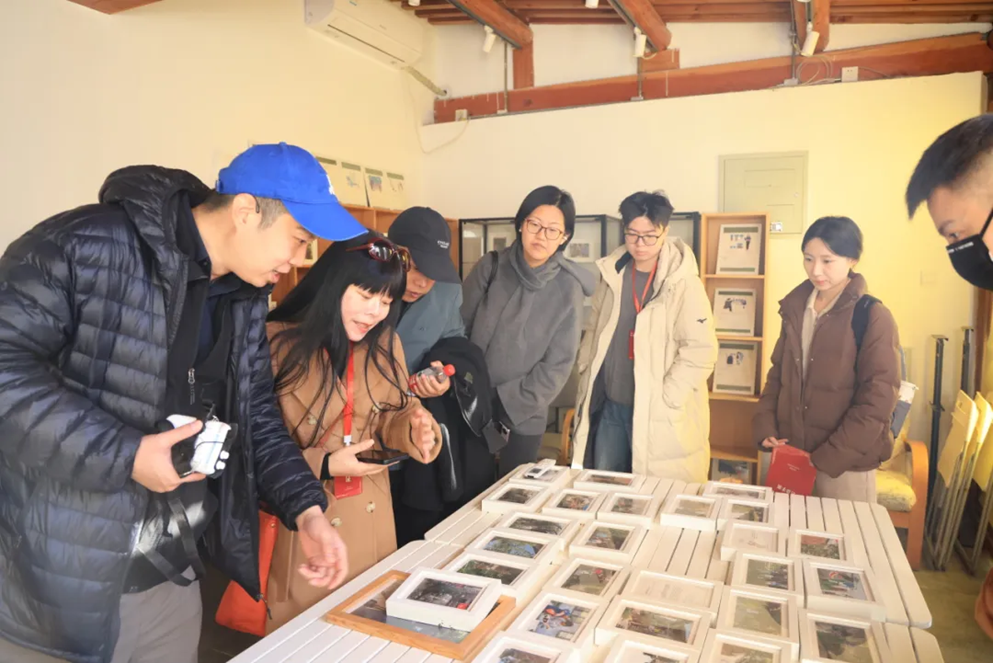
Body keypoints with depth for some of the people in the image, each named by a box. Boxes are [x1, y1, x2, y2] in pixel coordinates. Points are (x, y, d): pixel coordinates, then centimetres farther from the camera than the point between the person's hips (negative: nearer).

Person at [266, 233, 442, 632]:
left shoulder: (384, 344, 0)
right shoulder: (275, 345, -19)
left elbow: (390, 416, 5)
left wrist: (414, 428, -17)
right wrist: (322, 466, -23)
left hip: (370, 519, 5)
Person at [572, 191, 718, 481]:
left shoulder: (684, 284, -12)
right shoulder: (612, 275, 4)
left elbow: (701, 351, -15)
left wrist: (663, 401, -16)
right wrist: (587, 380, 8)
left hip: (658, 416, -5)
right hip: (610, 407, 5)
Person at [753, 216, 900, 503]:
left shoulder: (874, 318, -10)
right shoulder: (795, 308, 6)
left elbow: (876, 403, -13)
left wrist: (826, 458, -15)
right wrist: (765, 428, -2)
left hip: (845, 464, -4)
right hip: (789, 452, 5)